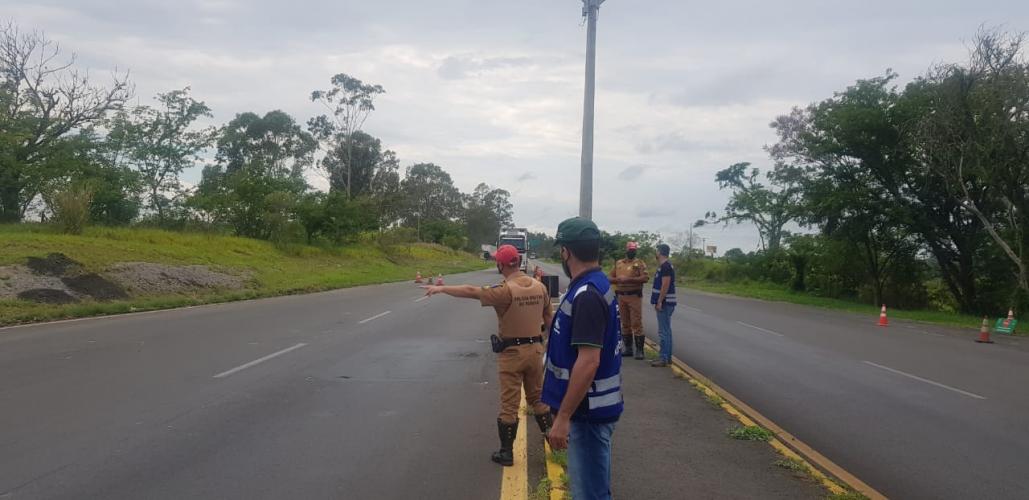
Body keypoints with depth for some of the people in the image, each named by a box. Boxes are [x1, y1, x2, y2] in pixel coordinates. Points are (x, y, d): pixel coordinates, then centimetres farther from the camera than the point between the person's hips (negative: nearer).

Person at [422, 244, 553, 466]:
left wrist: (441, 289, -8)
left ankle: (506, 452, 14)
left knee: (509, 404, 4)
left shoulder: (506, 290, -18)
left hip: (512, 352, -5)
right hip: (535, 349, 5)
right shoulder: (539, 287, 1)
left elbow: (471, 291, -16)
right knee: (537, 397, 21)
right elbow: (549, 319, 9)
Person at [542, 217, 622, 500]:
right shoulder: (595, 285, 8)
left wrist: (563, 417, -26)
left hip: (588, 410, -10)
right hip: (591, 405, 10)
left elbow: (588, 362, -29)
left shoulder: (587, 295, -23)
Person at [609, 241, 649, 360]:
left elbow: (645, 278, -13)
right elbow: (610, 278, 13)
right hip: (621, 296, 5)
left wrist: (629, 279, -19)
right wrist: (618, 280, -9)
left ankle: (639, 350, -3)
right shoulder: (618, 263, 13)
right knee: (625, 324, 11)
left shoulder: (639, 263, -1)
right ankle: (627, 348, 19)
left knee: (637, 323, -6)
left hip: (635, 296, -5)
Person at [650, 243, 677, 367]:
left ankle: (664, 358, -6)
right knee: (666, 330, 14)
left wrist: (659, 302, -22)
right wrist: (658, 301, 20)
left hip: (665, 303, -11)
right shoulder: (663, 265, 16)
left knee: (664, 331, -8)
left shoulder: (666, 266, -16)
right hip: (664, 302, 11)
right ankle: (667, 357, 20)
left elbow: (665, 285, -22)